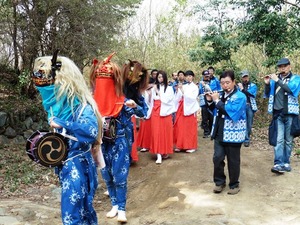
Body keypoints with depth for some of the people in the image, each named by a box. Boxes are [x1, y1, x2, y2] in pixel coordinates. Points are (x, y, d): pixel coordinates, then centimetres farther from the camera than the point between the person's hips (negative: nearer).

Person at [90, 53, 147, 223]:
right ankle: (115, 204, 29)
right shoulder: (94, 100, -4)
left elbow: (142, 113, -11)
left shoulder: (122, 99, -11)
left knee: (119, 175, -2)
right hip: (103, 142, 4)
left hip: (120, 141, -4)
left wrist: (135, 106, -30)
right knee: (107, 175, 12)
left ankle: (122, 209, 11)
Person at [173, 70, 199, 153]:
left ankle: (191, 146, 9)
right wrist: (178, 90, -10)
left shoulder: (195, 87, 1)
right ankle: (180, 145, 12)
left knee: (190, 128, 1)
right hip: (181, 108, 4)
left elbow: (192, 98, -12)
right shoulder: (183, 86, 10)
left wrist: (183, 91, -18)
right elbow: (177, 98, 6)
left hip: (189, 109, -3)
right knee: (180, 127, 2)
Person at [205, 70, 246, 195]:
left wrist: (217, 101, -20)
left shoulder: (240, 97, -12)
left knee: (233, 161, 6)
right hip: (219, 133, 5)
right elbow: (214, 111, 18)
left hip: (233, 135, -5)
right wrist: (210, 101, -1)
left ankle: (234, 184, 22)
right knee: (217, 158, 5)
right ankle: (219, 182, 23)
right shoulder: (220, 95, 7)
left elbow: (231, 112, -27)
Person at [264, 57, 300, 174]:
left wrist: (277, 80, -18)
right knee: (278, 139, -6)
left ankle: (286, 162, 15)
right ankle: (278, 164, -11)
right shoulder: (274, 79, 9)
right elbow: (267, 95, 12)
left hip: (290, 113, -1)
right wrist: (267, 84, -5)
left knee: (288, 140, 6)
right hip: (277, 114, 1)